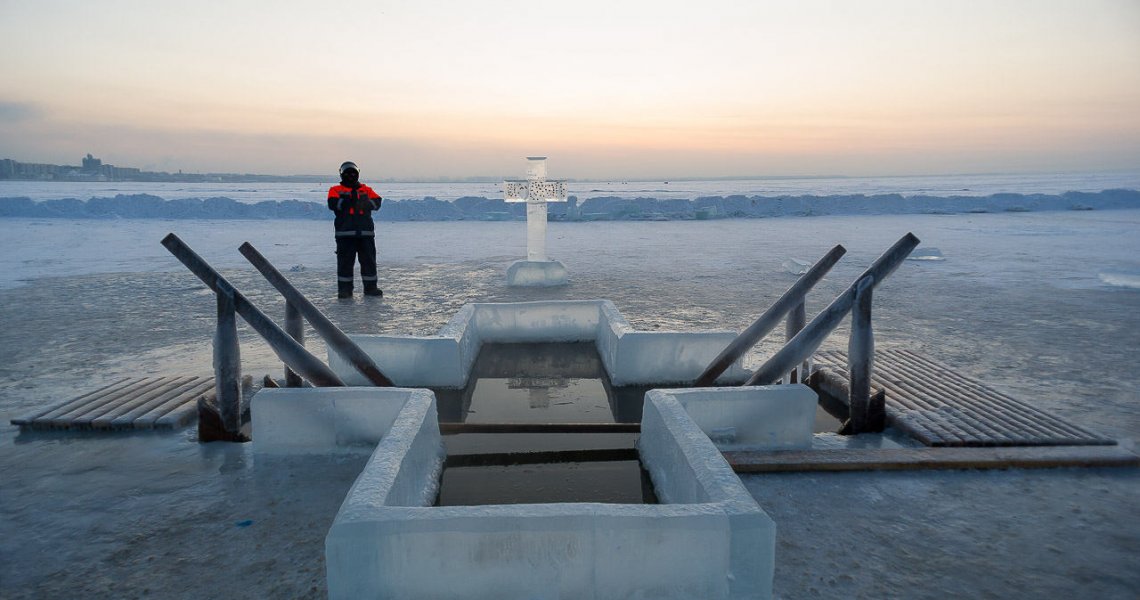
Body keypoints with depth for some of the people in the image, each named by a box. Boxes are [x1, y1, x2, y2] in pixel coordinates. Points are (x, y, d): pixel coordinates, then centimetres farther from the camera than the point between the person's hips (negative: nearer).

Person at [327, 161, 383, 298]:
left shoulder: (366, 189, 18)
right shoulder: (335, 190, 11)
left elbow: (377, 202, 3)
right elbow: (333, 204, -8)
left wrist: (366, 202, -17)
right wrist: (349, 200, -20)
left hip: (366, 232, 2)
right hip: (345, 232, -2)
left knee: (369, 260, 4)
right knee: (345, 261, -2)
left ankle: (371, 287, 13)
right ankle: (344, 289, 5)